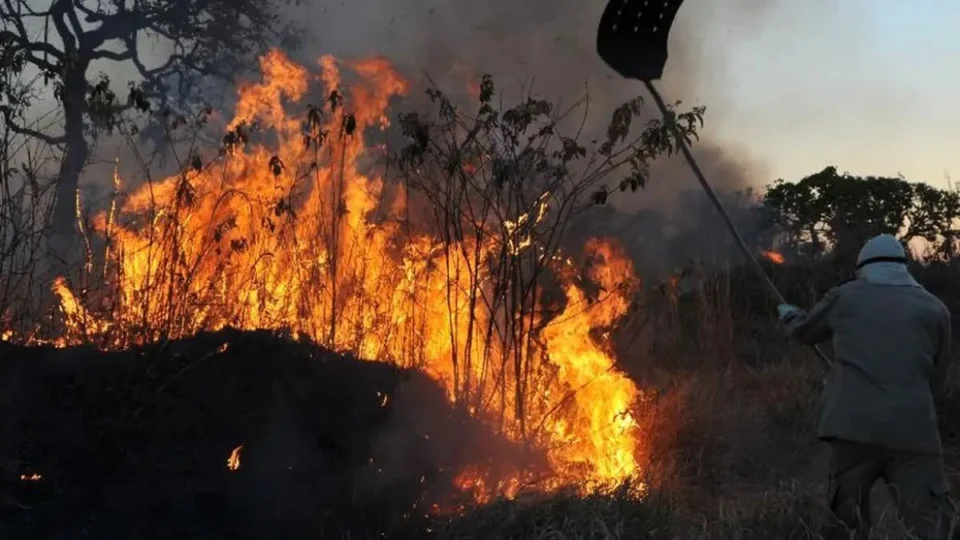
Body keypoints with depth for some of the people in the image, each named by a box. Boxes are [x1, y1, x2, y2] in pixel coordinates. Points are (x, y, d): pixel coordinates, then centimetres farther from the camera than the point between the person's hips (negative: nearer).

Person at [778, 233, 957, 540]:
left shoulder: (845, 297, 12)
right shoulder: (934, 309, 10)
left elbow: (804, 330, 30)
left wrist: (787, 314, 53)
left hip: (853, 426, 1)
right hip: (912, 431, -1)